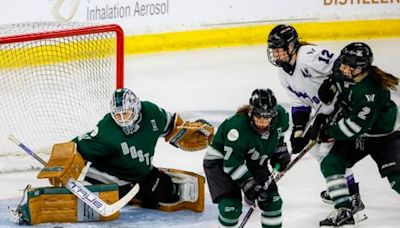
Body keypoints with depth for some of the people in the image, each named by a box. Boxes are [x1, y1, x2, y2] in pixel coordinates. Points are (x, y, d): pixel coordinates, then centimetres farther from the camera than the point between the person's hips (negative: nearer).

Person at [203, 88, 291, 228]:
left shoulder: (280, 116, -20)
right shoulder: (238, 126, -38)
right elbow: (232, 164, -33)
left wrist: (281, 150, 5)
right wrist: (250, 185, -33)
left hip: (252, 160, 6)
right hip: (220, 160, -6)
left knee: (272, 198, 1)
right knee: (231, 206, -20)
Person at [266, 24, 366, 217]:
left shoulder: (310, 56, -27)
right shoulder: (283, 71, 5)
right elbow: (299, 101, 9)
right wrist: (299, 129, 1)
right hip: (323, 110, 10)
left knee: (329, 150, -17)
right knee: (315, 147, 18)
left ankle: (353, 199, -13)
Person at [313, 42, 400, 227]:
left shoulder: (369, 92, -36)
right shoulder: (340, 71, -14)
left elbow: (356, 126, -34)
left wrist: (329, 131, -23)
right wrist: (329, 86, -5)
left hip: (383, 135, -8)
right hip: (355, 134, 8)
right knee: (330, 163, -5)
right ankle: (344, 212, -1)